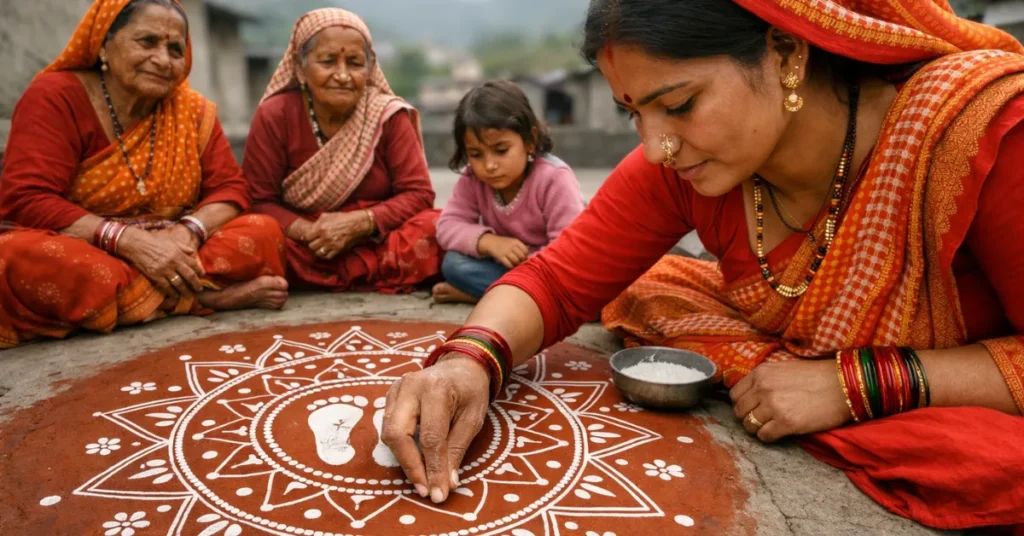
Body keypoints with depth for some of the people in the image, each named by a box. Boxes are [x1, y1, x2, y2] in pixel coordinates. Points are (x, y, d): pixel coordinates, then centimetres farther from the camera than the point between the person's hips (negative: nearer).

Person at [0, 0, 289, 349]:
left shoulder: (192, 110, 4)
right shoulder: (55, 97, -9)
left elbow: (229, 188, -1)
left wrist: (189, 230, -23)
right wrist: (129, 241, -31)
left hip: (163, 262, 3)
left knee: (263, 233, -16)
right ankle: (207, 296, -28)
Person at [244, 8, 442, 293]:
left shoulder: (389, 116, -7)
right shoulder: (274, 116, -7)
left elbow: (418, 194, -9)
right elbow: (258, 200, -8)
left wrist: (359, 223, -24)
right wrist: (310, 233, -25)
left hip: (378, 241, 0)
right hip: (304, 245, 0)